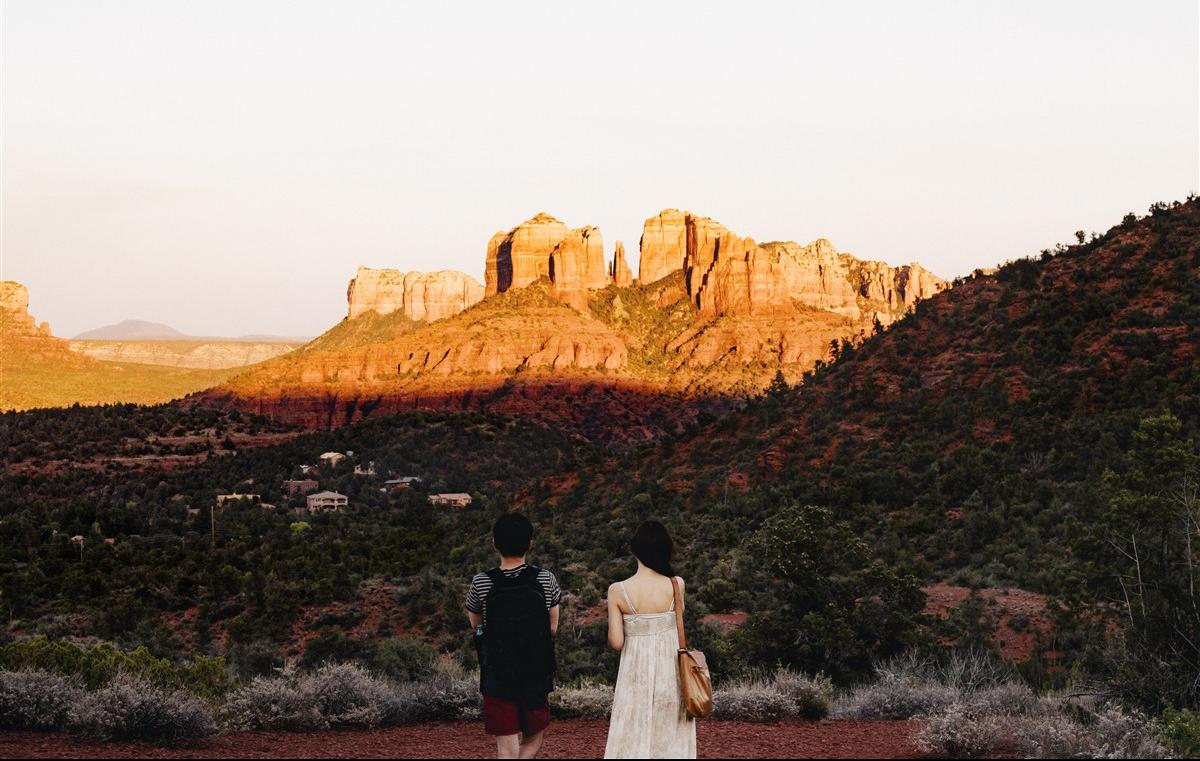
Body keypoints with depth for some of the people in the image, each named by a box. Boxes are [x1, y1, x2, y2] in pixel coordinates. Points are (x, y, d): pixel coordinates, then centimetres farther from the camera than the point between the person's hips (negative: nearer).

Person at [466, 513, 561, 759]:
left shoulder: (481, 583, -8)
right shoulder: (545, 579, -7)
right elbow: (553, 627, 4)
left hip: (496, 676, -1)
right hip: (537, 675, 1)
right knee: (533, 739, 19)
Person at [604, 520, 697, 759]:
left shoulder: (618, 591, -12)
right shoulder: (676, 585, -9)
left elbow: (616, 642, -11)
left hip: (636, 673, -1)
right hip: (669, 670, 1)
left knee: (633, 740, 6)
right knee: (670, 741, 12)